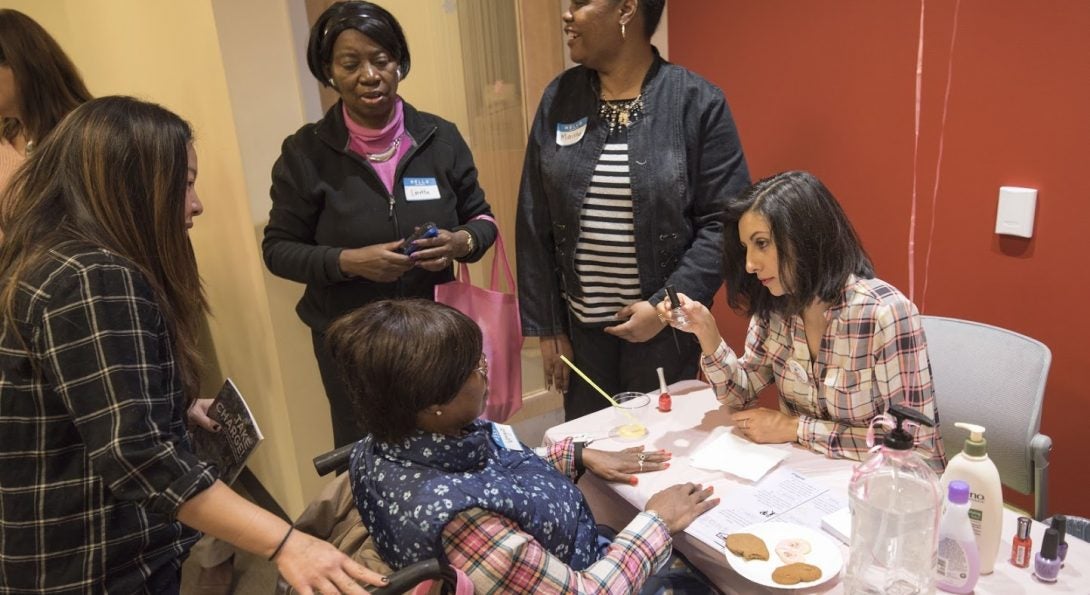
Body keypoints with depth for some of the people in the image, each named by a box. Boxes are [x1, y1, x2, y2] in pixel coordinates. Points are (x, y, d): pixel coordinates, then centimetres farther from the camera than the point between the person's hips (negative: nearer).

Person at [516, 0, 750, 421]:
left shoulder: (698, 102, -8)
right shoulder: (559, 99, 2)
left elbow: (724, 221, -8)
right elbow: (535, 223, 3)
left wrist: (666, 306, -15)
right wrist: (546, 325, 2)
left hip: (663, 326, -2)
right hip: (580, 326, 3)